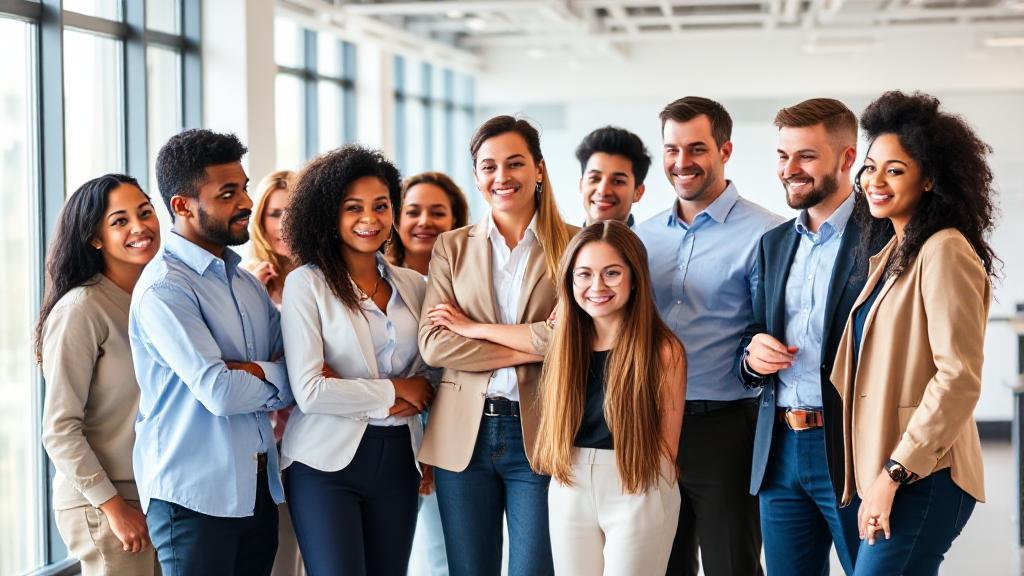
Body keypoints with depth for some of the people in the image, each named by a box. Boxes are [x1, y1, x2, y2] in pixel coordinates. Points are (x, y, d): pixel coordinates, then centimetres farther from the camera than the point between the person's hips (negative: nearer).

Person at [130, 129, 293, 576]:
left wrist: (252, 372, -14)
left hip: (258, 489, 7)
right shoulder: (164, 289, -13)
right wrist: (280, 377, -4)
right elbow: (219, 392, -21)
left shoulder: (245, 282, 13)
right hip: (195, 496, -7)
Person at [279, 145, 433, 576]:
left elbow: (430, 375, 12)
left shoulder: (413, 285, 9)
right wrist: (393, 391, -6)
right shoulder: (307, 284, -5)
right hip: (327, 463, -4)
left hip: (396, 459, 4)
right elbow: (309, 391, -14)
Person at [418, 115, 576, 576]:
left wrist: (477, 329, -9)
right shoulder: (452, 247, 8)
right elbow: (433, 343, -4)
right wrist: (529, 349, -12)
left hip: (539, 434, -2)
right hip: (464, 436, 3)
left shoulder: (572, 246, 0)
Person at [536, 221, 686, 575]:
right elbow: (556, 430, 10)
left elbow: (666, 445, -6)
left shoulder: (663, 350, -11)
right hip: (569, 493, 4)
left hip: (639, 496, -4)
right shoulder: (565, 344, 3)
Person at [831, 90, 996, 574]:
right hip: (882, 468, 9)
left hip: (922, 477, -9)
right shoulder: (894, 252, 15)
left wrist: (893, 473, -18)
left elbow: (959, 380, -19)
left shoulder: (944, 252, -13)